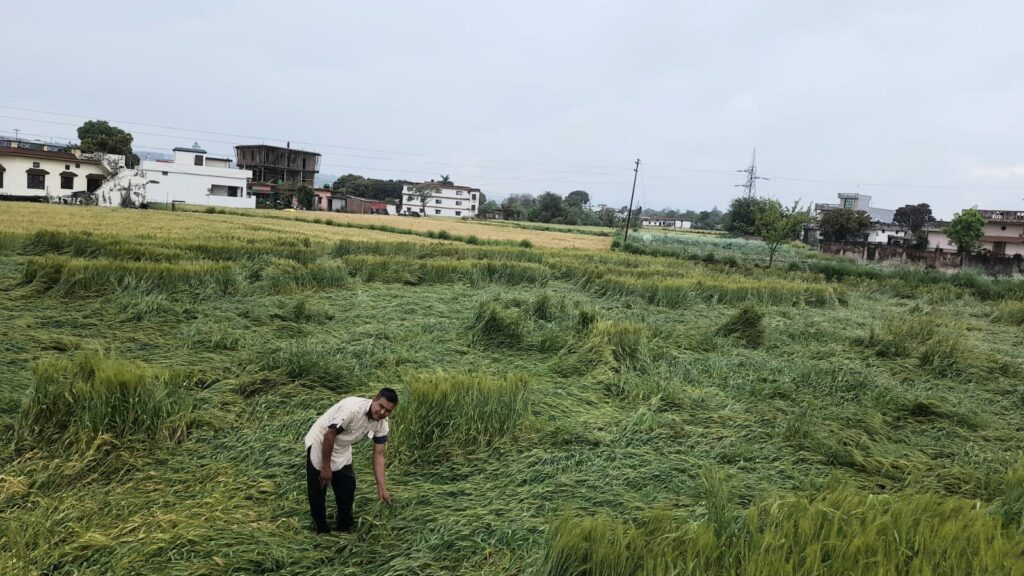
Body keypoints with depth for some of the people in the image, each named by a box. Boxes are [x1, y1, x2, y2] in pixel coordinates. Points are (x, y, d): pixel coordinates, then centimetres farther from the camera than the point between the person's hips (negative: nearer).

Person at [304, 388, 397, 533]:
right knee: (317, 492, 3)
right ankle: (322, 530, 22)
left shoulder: (382, 425, -15)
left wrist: (382, 488, -14)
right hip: (319, 445, -6)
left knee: (348, 489, 7)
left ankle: (345, 529, 25)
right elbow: (329, 435, -28)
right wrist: (326, 467, -20)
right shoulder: (352, 408, -36)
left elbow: (378, 455, -8)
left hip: (342, 451, 6)